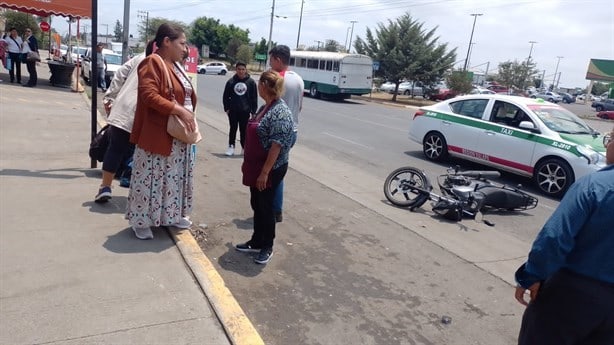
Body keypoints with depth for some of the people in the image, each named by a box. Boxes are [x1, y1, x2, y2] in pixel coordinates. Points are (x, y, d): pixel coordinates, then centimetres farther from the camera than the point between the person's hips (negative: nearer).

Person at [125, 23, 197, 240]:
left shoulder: (175, 66, 15)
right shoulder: (152, 63, -12)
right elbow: (149, 95, -23)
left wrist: (188, 116, 9)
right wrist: (178, 110, -26)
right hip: (157, 135, -9)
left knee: (174, 177, 17)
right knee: (150, 179, 0)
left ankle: (171, 215, 30)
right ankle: (141, 221, 13)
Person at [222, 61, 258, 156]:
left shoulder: (251, 82, -1)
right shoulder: (231, 81, 1)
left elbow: (254, 97, 1)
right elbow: (226, 96, 6)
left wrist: (253, 110, -3)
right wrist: (227, 108, -1)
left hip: (245, 111, -1)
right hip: (233, 110, 1)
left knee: (243, 130, 7)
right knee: (233, 129, 8)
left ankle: (244, 148, 18)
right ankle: (231, 147, 16)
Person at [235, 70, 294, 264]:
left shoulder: (280, 112, -21)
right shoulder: (265, 107, 9)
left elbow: (277, 145, -24)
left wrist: (265, 172, -23)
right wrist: (249, 164, 20)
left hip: (271, 170, -9)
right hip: (257, 167, 9)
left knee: (265, 207, 4)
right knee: (256, 205, 17)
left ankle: (267, 247, 21)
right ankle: (256, 242, 32)